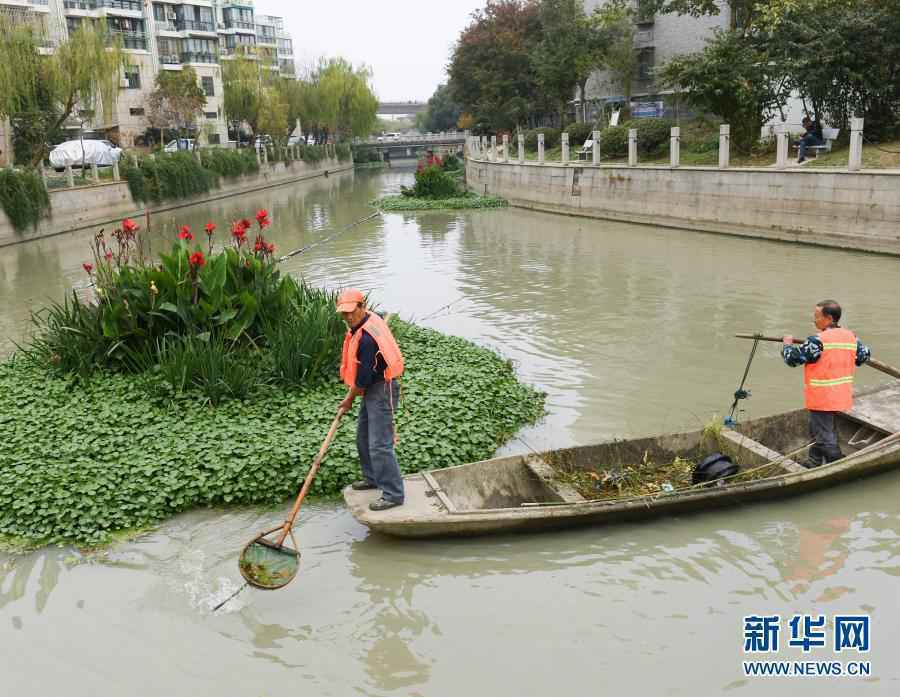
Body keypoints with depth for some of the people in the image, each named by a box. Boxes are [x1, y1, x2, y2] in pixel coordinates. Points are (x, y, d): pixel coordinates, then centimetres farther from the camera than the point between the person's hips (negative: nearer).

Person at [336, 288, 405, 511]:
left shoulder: (367, 338, -27)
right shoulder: (361, 324, 5)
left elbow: (364, 377, -21)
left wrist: (350, 398, -5)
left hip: (382, 391, -10)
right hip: (373, 389, 10)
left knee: (379, 445, -10)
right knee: (363, 438, 21)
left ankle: (393, 494, -5)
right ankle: (373, 478, 37)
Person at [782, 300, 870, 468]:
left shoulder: (818, 341, -22)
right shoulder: (851, 336, 0)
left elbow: (792, 358, -16)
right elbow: (865, 354, 14)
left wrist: (787, 344, 4)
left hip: (822, 398, -8)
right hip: (840, 396, 8)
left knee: (825, 438, 3)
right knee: (816, 430, 23)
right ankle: (814, 464, 33)